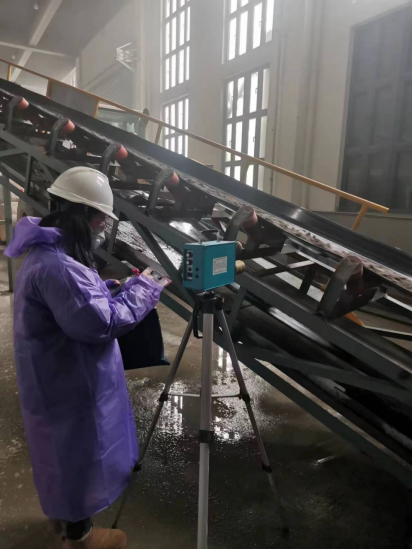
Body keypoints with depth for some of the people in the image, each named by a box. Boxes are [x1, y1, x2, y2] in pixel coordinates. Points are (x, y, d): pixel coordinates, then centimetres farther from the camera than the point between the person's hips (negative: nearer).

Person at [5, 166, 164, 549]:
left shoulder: (46, 252, 3)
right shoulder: (55, 266, -32)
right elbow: (100, 323, -32)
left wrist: (117, 287, 1)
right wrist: (142, 291, -20)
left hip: (60, 378, 10)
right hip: (68, 385, -10)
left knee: (69, 452, 29)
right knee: (78, 454, 12)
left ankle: (65, 508, 53)